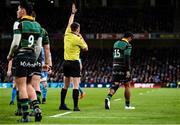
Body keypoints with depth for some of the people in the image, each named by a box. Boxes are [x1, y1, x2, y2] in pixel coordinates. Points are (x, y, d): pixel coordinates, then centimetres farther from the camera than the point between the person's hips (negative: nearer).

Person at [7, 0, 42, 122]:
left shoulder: (19, 24, -8)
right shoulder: (37, 25, 12)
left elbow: (15, 43, -13)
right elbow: (39, 46, 12)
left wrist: (10, 55, 3)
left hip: (21, 56, -6)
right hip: (32, 57, 6)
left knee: (21, 86, -3)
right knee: (28, 85, 17)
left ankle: (25, 115, -6)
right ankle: (36, 108, 0)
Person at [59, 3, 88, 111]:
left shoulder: (67, 35, 4)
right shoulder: (77, 39, -11)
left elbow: (69, 24, 22)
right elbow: (86, 48, 3)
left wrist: (73, 13, 32)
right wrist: (81, 38, 11)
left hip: (66, 62, 7)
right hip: (74, 63, -7)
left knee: (66, 85, 13)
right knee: (76, 85, -8)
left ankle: (62, 104, 16)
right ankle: (76, 106, -14)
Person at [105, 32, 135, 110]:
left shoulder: (116, 44, 15)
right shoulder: (127, 45, -8)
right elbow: (127, 58, -18)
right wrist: (128, 70, -20)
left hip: (115, 66, 6)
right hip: (123, 68, -6)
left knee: (115, 85, 2)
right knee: (127, 85, 7)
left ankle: (108, 98, -25)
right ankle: (127, 105, 12)